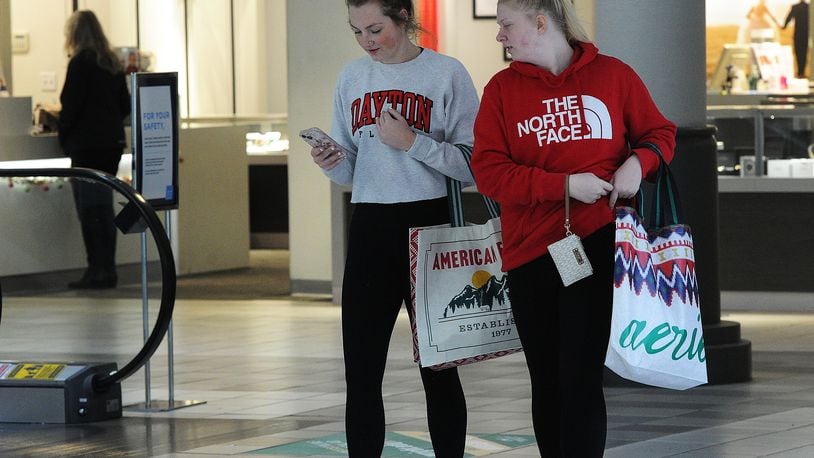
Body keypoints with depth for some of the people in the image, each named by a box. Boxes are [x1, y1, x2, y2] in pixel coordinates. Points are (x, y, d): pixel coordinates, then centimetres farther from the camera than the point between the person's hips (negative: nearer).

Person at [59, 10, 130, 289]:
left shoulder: (80, 63, -11)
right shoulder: (112, 64, 10)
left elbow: (71, 106, -14)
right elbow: (125, 106, 13)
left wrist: (64, 137, -1)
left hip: (87, 146, -7)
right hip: (112, 143, 7)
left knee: (90, 210, -5)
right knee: (104, 208, 12)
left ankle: (98, 270, -7)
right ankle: (108, 269, 13)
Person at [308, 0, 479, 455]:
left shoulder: (447, 73, -4)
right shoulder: (352, 78, 11)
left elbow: (473, 165, -8)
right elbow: (353, 170, 15)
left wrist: (412, 143, -17)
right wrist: (332, 163, -6)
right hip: (370, 230, 4)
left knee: (438, 367, 4)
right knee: (361, 373, 0)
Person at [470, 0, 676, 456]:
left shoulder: (613, 74, 2)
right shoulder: (502, 88, 4)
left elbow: (660, 132, 12)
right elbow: (489, 171, -4)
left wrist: (638, 163, -10)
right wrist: (564, 185, -15)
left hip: (597, 244, -3)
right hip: (530, 251, 3)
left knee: (581, 379, -8)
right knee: (546, 382, 10)